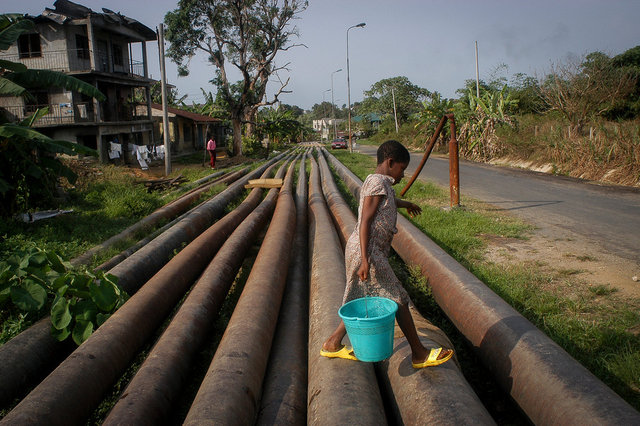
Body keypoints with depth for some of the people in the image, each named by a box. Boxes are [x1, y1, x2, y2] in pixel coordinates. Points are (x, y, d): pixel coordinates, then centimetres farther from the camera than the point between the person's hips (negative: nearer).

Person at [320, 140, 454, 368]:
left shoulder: (381, 184, 17)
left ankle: (333, 343, 23)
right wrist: (365, 260, -25)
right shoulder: (377, 182, -13)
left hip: (371, 251, 10)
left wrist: (405, 204, 61)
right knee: (398, 299, -2)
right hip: (367, 250, -10)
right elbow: (365, 222, -20)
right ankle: (419, 354, 9)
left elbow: (387, 200, 43)